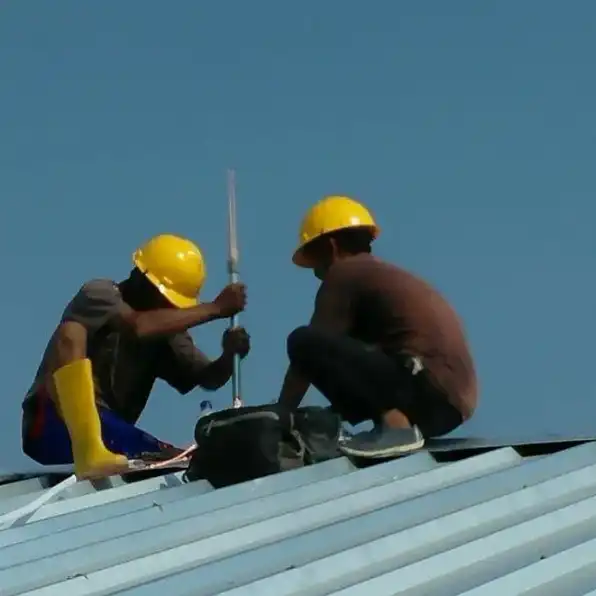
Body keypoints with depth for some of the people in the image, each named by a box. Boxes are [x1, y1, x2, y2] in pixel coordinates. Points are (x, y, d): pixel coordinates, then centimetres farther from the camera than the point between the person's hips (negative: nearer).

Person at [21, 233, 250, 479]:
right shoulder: (100, 292, -5)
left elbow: (208, 379, 8)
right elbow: (139, 326, -26)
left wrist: (228, 354, -15)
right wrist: (215, 308, -25)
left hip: (110, 436, 6)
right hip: (54, 426, -6)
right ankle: (88, 451, -46)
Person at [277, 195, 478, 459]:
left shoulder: (344, 272, 2)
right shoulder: (388, 273, 27)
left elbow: (310, 348, 3)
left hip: (429, 392, -9)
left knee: (304, 342, -11)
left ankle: (395, 425, -17)